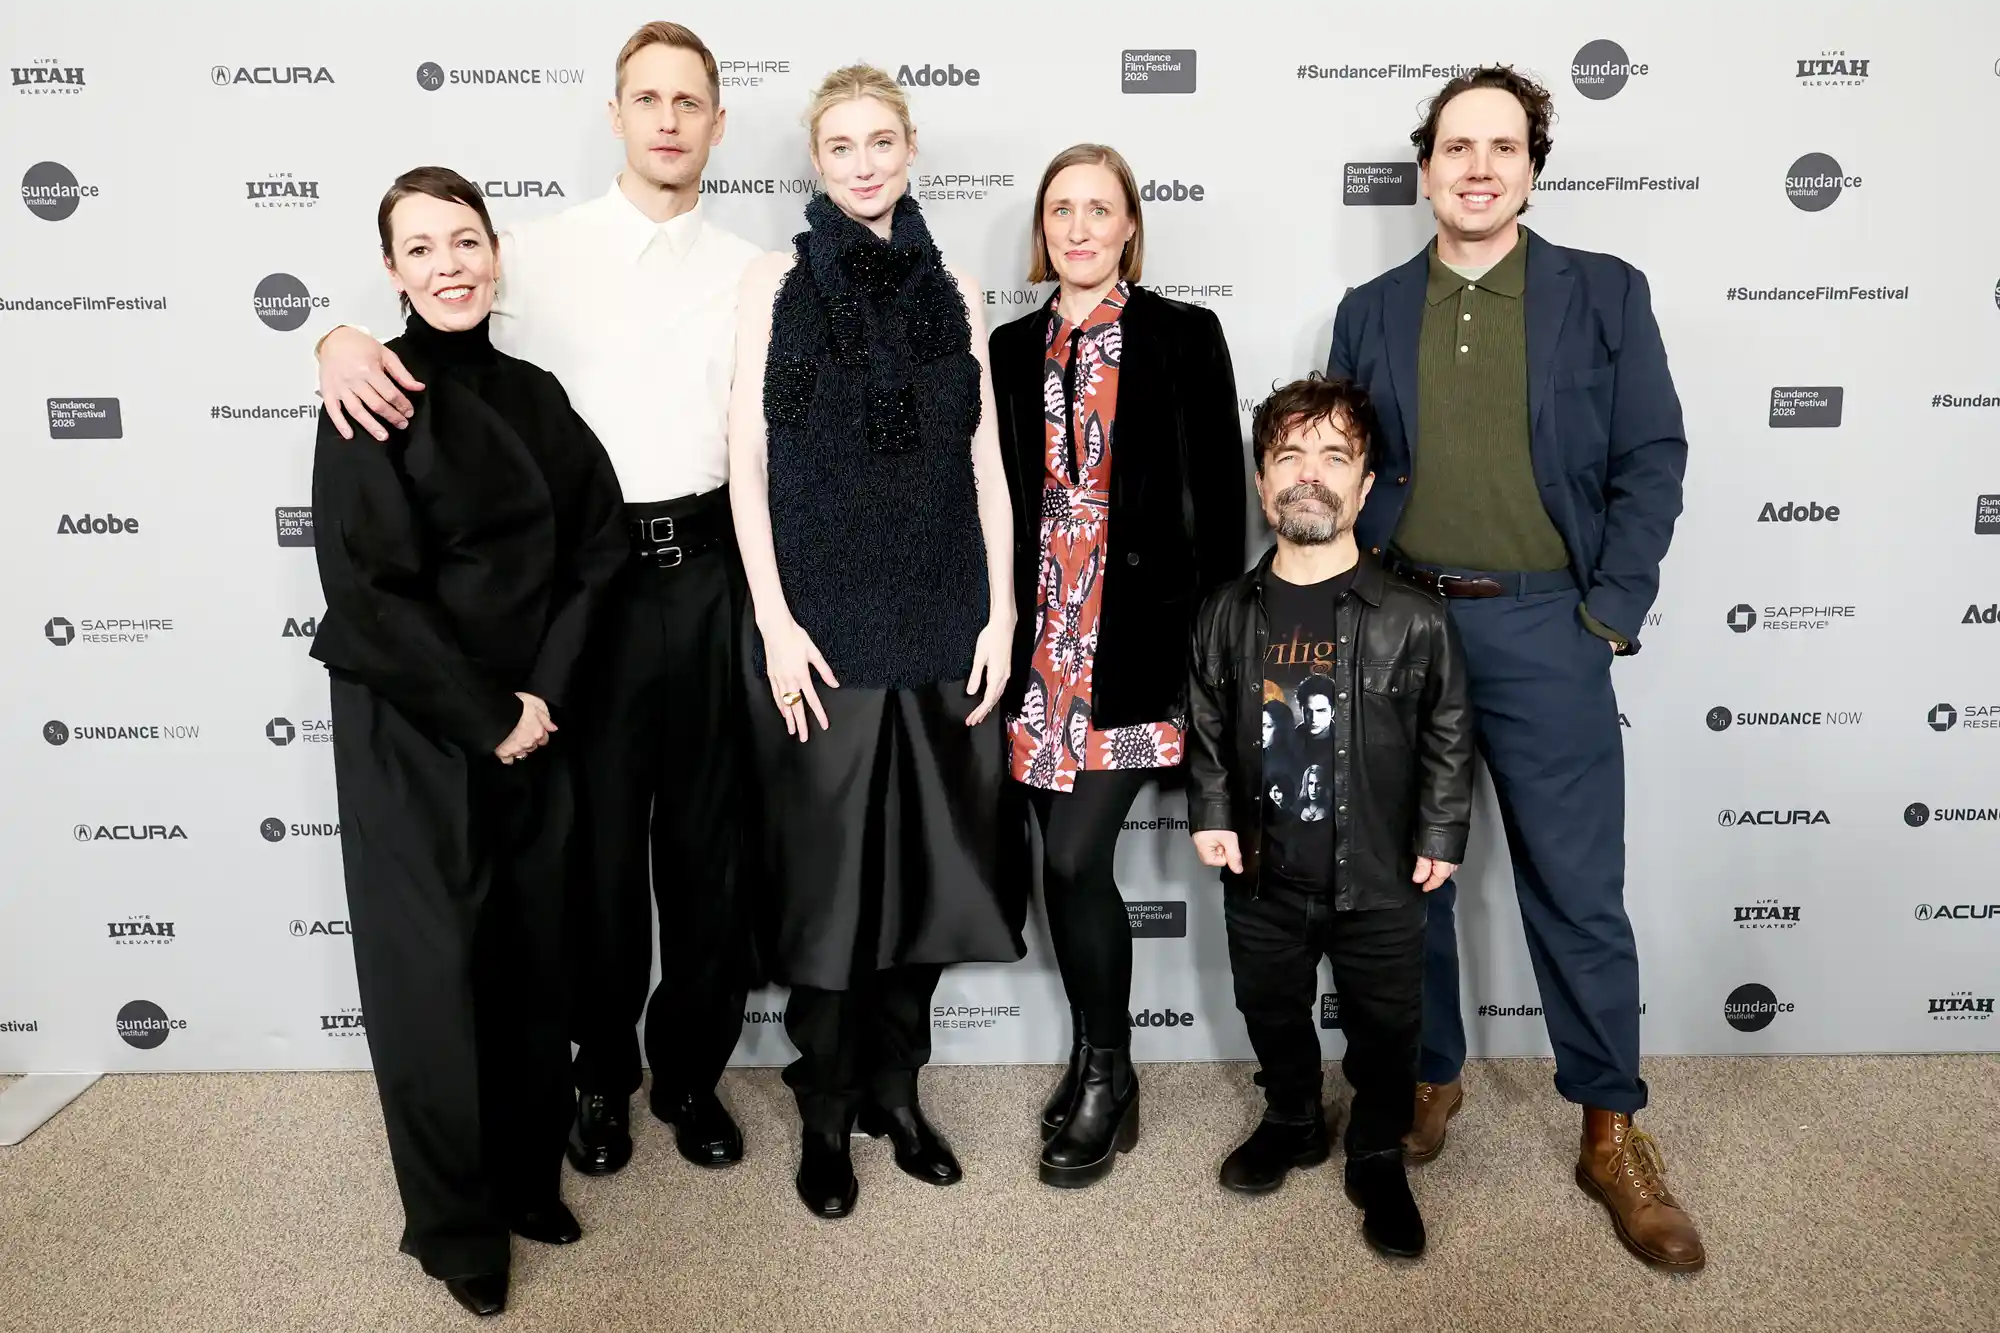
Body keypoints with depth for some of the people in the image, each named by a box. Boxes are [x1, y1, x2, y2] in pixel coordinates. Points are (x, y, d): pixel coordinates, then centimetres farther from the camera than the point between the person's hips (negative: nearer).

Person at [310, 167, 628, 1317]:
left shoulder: (536, 396, 7)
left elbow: (598, 544, 4)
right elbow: (366, 588, -15)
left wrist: (545, 692, -8)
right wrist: (485, 715, -13)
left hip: (532, 725, 5)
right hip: (409, 734, -4)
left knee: (534, 955, 10)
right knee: (431, 965, 4)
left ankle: (528, 1176, 30)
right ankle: (456, 1221, 23)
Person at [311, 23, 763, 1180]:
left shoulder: (752, 275, 9)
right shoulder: (543, 252, 4)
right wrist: (343, 339, -20)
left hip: (707, 566, 1)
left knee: (706, 833, 9)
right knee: (596, 829, 8)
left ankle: (692, 1069, 27)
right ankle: (604, 1071, 29)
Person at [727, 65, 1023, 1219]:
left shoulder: (956, 291, 9)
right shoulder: (776, 283, 2)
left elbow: (985, 462, 8)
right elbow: (749, 461, -2)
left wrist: (1001, 611, 1)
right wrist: (775, 618, -10)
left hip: (940, 616, 3)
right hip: (823, 617, -3)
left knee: (926, 855, 8)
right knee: (826, 863, 4)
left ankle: (897, 1085, 26)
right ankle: (826, 1109, 20)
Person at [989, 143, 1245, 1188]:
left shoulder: (1184, 337, 2)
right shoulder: (1011, 349, 13)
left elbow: (1218, 499, -1)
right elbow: (993, 501, 14)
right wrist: (995, 631, 9)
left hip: (1137, 639, -4)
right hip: (1042, 639, 4)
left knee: (1074, 858, -9)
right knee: (1068, 862, 8)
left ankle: (1106, 1076, 12)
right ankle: (1095, 1065, 26)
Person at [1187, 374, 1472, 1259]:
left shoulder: (1412, 619, -11)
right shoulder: (1226, 616, -4)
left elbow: (1447, 737, -3)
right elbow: (1205, 728, 6)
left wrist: (1441, 837, -4)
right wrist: (1211, 813, -3)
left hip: (1378, 884, -2)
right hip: (1262, 882, 2)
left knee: (1384, 1032, 14)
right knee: (1273, 1017, 21)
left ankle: (1378, 1161, 38)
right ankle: (1291, 1124, 47)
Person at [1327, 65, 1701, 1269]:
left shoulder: (1606, 293, 3)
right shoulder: (1372, 312, 9)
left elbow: (1652, 459, 0)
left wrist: (1612, 612, -7)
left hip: (1543, 629, -2)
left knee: (1579, 890, 3)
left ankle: (1613, 1131, 19)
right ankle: (1430, 1079, 30)